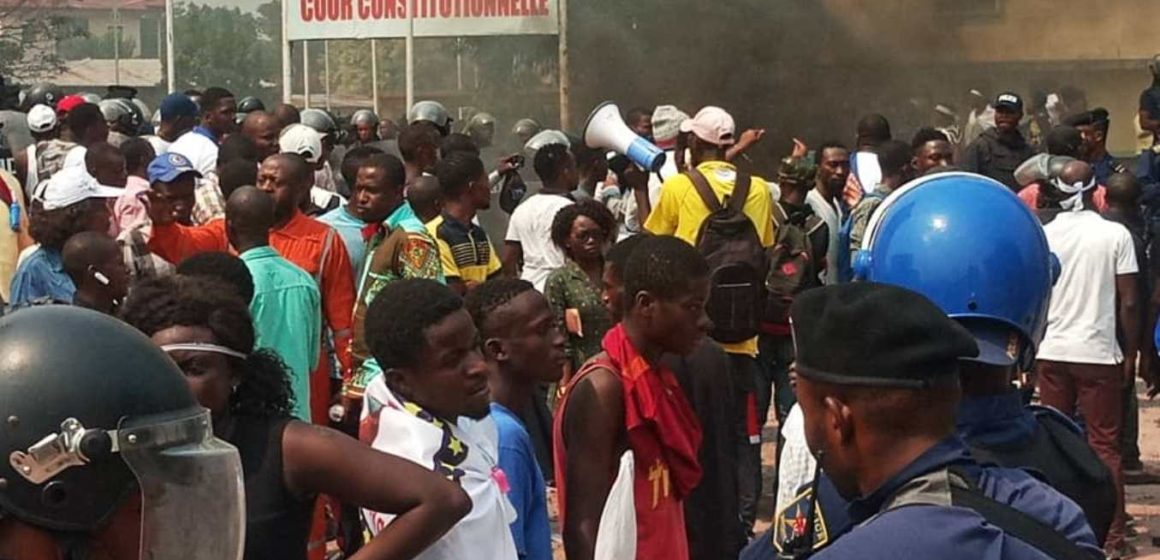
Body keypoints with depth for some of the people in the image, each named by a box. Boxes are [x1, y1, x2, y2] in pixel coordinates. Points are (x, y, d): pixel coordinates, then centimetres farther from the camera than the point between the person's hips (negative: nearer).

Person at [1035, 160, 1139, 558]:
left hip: (1052, 353, 2)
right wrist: (1131, 353, 3)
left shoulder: (1043, 235, -1)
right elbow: (1128, 302, -7)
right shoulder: (1115, 235, -7)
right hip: (1099, 353, -2)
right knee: (1105, 446, 5)